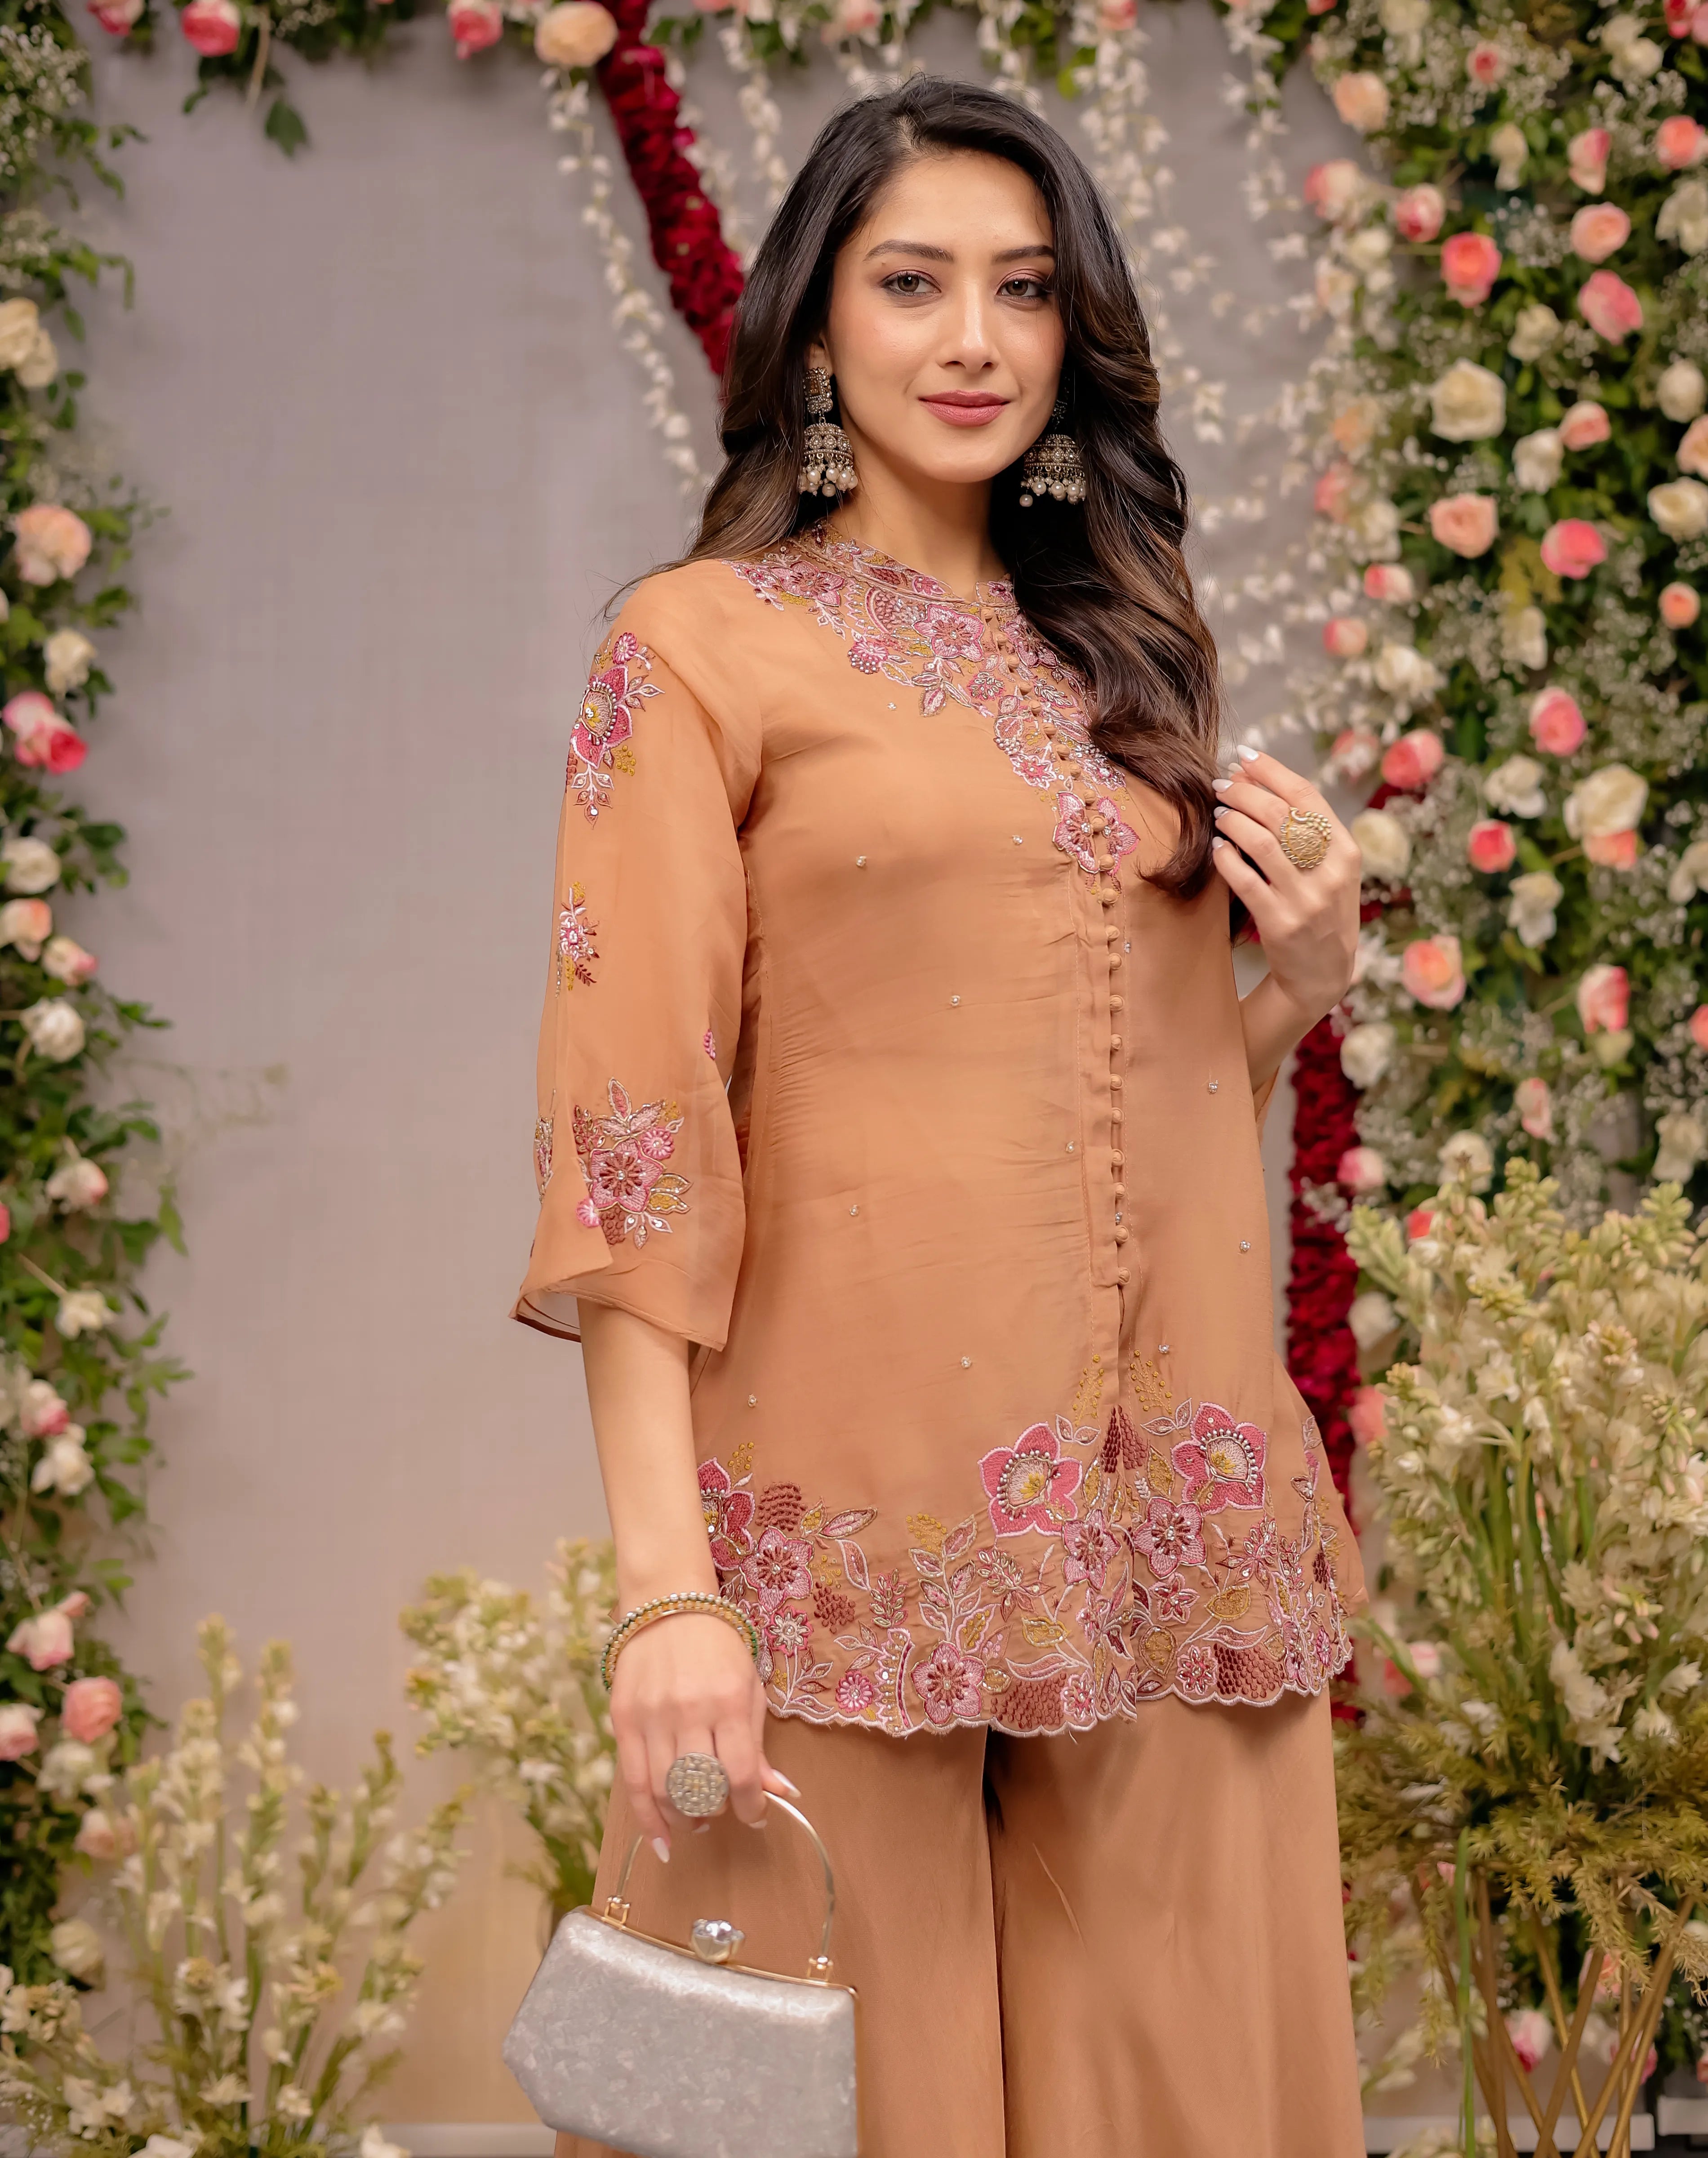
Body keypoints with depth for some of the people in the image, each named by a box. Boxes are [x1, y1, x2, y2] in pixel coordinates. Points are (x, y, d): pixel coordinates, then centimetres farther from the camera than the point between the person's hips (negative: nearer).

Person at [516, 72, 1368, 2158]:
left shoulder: (1127, 647, 16)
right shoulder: (704, 644, 1)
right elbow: (634, 1122, -7)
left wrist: (1305, 972, 1)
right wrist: (667, 1579, -16)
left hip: (1177, 1516, 5)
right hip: (863, 1510, -5)